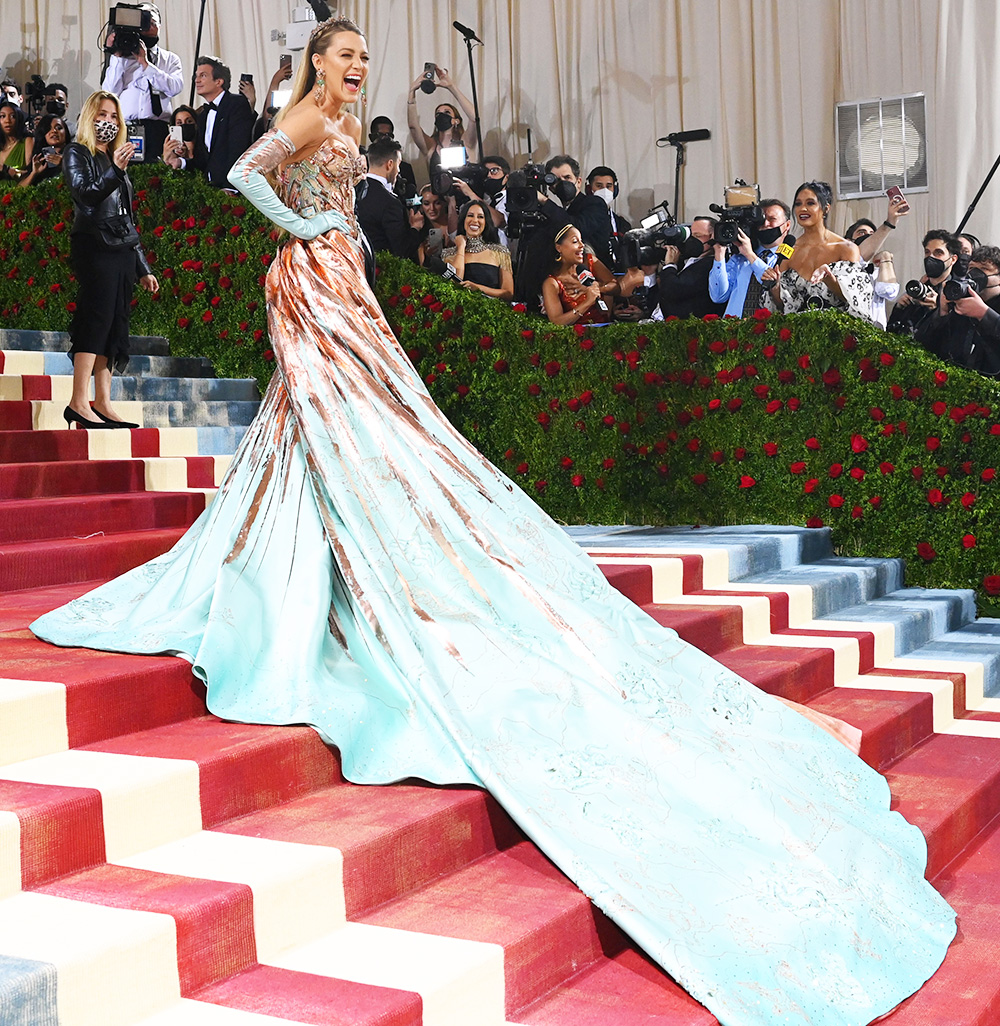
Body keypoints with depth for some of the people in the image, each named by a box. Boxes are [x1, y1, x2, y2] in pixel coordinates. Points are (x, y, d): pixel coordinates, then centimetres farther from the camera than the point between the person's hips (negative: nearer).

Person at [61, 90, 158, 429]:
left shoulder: (117, 159, 24)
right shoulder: (77, 154, 5)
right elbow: (85, 195, -12)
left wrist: (143, 268, 21)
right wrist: (115, 170, -25)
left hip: (122, 249, 7)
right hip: (94, 246, -7)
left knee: (114, 325, 1)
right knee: (97, 316, -17)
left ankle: (103, 404, 0)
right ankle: (79, 403, -21)